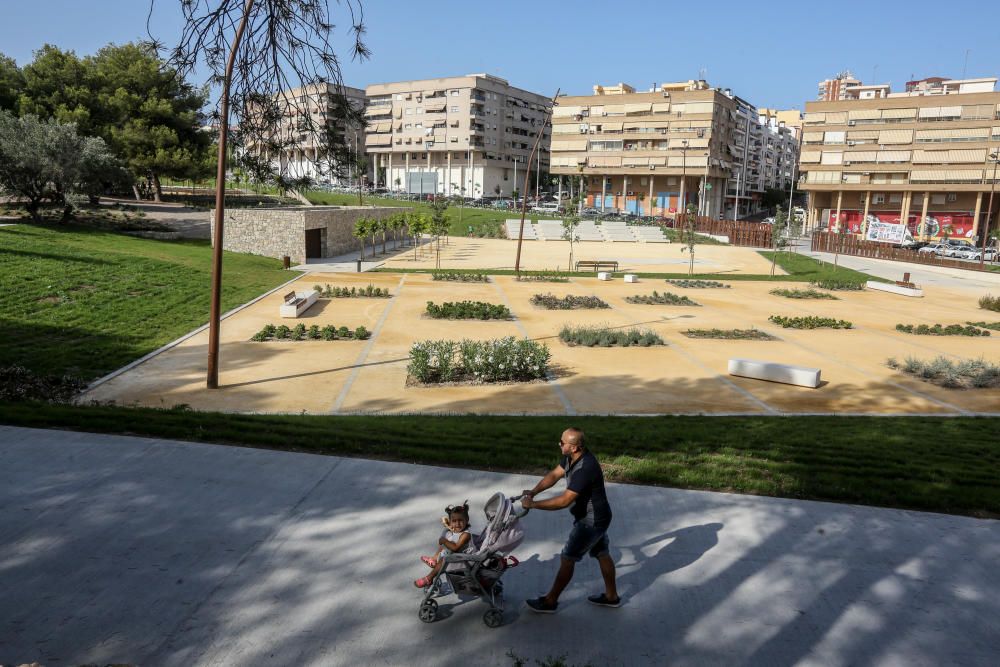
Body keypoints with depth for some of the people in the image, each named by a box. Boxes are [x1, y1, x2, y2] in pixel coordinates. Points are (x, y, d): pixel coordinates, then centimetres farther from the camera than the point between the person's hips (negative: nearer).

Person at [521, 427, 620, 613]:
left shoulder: (585, 468, -35)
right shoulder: (571, 457, -6)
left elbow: (565, 500, -33)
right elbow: (554, 475, 3)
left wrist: (533, 504, -27)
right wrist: (533, 491, -11)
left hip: (592, 520, -9)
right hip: (597, 516, 9)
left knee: (567, 558, 1)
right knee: (602, 554, 21)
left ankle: (550, 601, 14)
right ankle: (612, 596, 37)